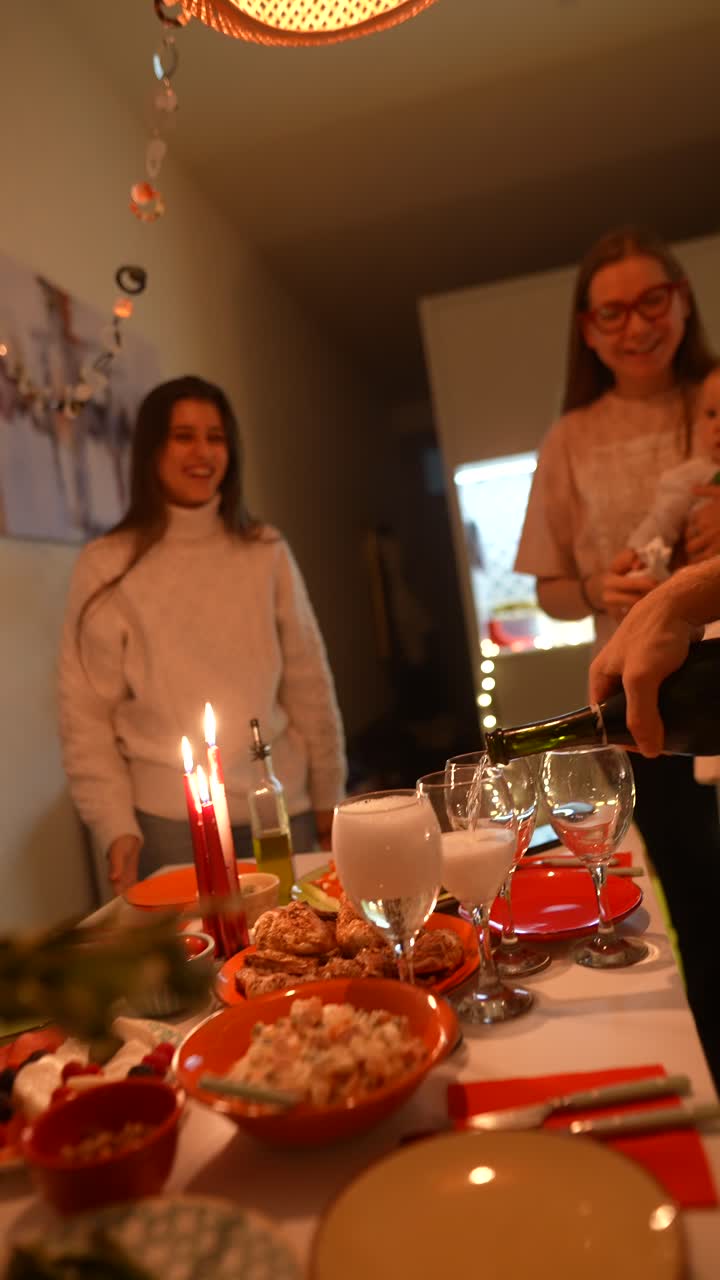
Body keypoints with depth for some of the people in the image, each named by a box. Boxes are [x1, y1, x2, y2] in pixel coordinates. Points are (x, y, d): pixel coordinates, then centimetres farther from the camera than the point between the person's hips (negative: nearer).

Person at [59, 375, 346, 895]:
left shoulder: (266, 551, 3)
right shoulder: (107, 565, -4)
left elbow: (310, 684, 6)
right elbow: (86, 714, -3)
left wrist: (329, 797, 7)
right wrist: (117, 827, -9)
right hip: (171, 817, -2)